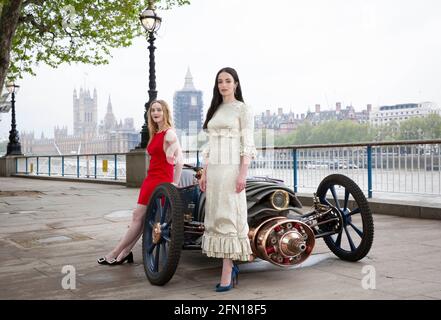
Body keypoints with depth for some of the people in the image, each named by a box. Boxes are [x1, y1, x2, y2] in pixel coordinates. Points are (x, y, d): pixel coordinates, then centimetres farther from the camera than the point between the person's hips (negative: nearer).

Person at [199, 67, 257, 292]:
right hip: (214, 169, 6)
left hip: (232, 168, -6)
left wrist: (243, 174, -16)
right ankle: (230, 266, 16)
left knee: (228, 218, -7)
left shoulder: (243, 109, -1)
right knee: (216, 217, 6)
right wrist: (204, 173, 12)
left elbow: (247, 144, -8)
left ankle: (227, 273, -4)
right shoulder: (214, 110, 17)